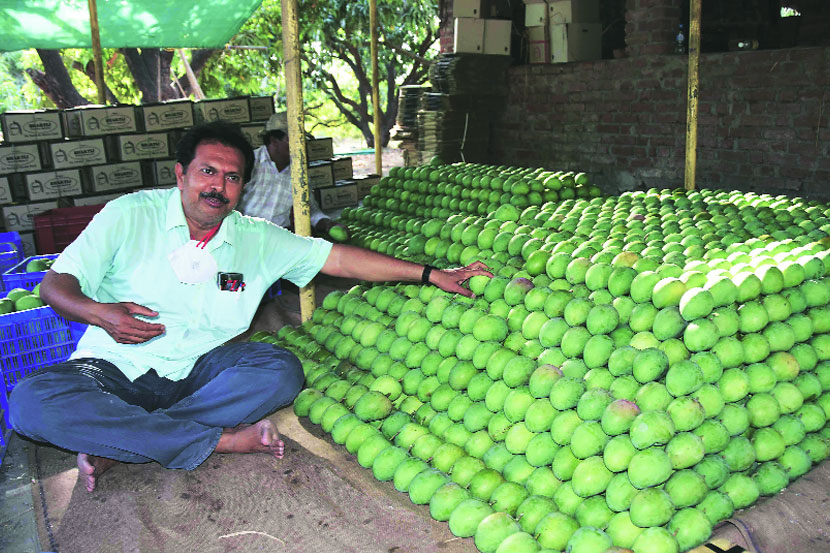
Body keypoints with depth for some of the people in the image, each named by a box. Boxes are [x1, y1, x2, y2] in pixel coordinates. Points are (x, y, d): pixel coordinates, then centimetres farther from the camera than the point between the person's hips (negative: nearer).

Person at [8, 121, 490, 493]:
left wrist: (430, 274, -4)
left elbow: (338, 258, 0)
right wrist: (99, 313, -28)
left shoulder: (257, 238, 3)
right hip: (114, 368, -2)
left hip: (197, 370, 2)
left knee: (282, 371, -24)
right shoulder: (130, 215, -5)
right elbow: (57, 283, -4)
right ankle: (221, 440, -27)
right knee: (32, 401, -31)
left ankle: (115, 441, -22)